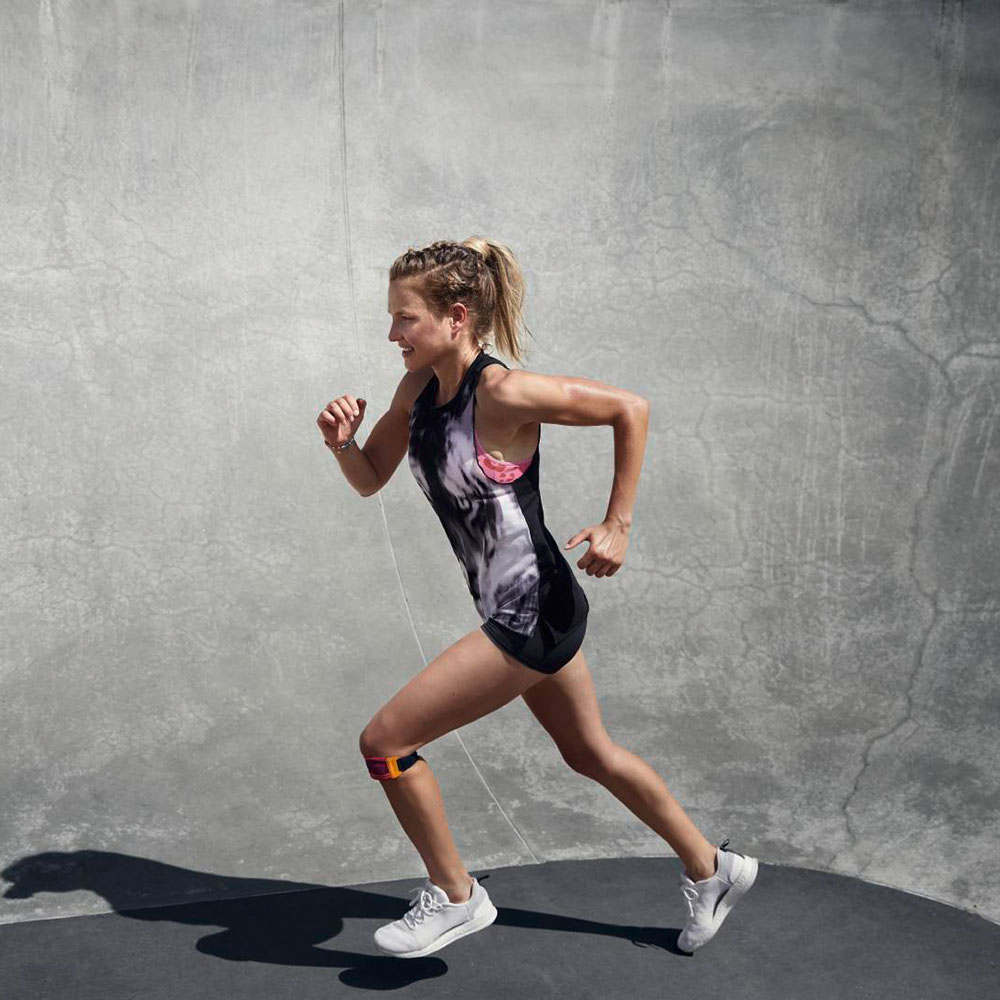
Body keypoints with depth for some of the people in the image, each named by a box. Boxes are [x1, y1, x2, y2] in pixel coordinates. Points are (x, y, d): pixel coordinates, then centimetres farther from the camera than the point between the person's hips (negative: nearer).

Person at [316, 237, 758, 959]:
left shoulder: (502, 392, -23)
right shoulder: (419, 387, 2)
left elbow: (630, 408, -18)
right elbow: (370, 480, 11)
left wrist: (617, 526, -17)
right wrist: (343, 442, -10)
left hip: (532, 617, -9)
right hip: (522, 608, 9)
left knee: (385, 742, -4)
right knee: (591, 754, 24)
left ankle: (455, 897, 17)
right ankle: (711, 870, 43)